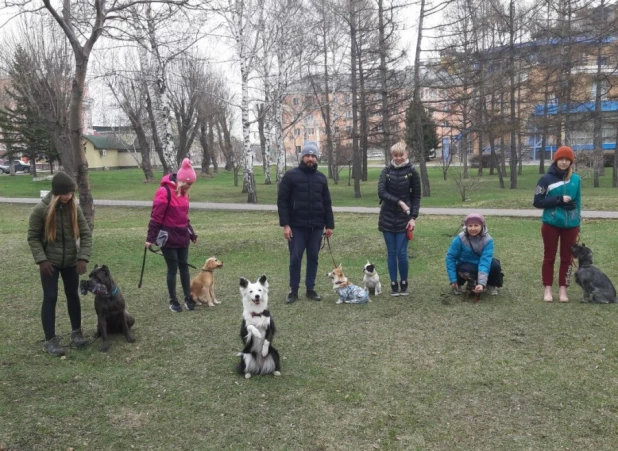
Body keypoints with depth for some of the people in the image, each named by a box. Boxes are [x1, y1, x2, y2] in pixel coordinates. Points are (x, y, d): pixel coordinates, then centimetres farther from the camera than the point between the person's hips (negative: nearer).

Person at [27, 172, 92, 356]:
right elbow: (33, 237, -7)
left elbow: (86, 233, -2)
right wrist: (41, 259, -16)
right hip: (49, 262, -3)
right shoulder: (41, 209, -14)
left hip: (71, 262, 3)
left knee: (73, 295, 13)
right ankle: (50, 340, 8)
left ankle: (76, 332, 29)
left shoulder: (75, 208, -5)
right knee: (50, 298, 0)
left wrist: (84, 257, -12)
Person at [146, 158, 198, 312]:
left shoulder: (183, 193, 9)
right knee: (172, 269, 1)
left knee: (184, 267, 11)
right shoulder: (164, 192, -17)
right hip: (168, 238, -7)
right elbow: (156, 216, -17)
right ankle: (173, 301, 13)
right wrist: (150, 238, -16)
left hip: (182, 237, 7)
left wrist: (192, 234, 18)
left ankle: (188, 298, 19)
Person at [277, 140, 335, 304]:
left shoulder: (321, 178, 9)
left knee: (313, 258, 8)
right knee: (295, 259, 0)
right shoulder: (291, 175, -3)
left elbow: (327, 203, 13)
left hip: (316, 227, 3)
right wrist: (285, 224, -13)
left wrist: (329, 225, 7)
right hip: (297, 227, -3)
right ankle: (293, 291, 12)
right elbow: (282, 201, -6)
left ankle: (311, 289, 18)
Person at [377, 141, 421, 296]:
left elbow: (416, 197, 0)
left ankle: (404, 284, 13)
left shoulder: (412, 172, -2)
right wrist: (399, 202, -20)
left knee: (402, 253, -5)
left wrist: (414, 217, -8)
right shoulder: (386, 171, 2)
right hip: (387, 218, 2)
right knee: (391, 252, 5)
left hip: (404, 218, -2)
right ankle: (394, 285, 14)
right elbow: (381, 192, -9)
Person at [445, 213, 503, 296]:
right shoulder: (460, 239, -22)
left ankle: (491, 285, 4)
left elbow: (485, 261, -30)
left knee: (495, 265, -28)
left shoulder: (487, 240, -21)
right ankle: (458, 284, -2)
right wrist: (453, 280, -20)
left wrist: (482, 283, -41)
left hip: (481, 266, 2)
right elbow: (450, 257, -15)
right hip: (465, 266, -2)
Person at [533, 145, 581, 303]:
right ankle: (547, 289, 15)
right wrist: (559, 200, -16)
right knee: (549, 257, 6)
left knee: (567, 258, 8)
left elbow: (578, 202, 12)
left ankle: (563, 289, 17)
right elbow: (537, 202, -7)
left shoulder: (576, 179, 5)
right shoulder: (546, 179, -5)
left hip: (570, 225, 3)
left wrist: (578, 223, 12)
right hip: (551, 225, -2)